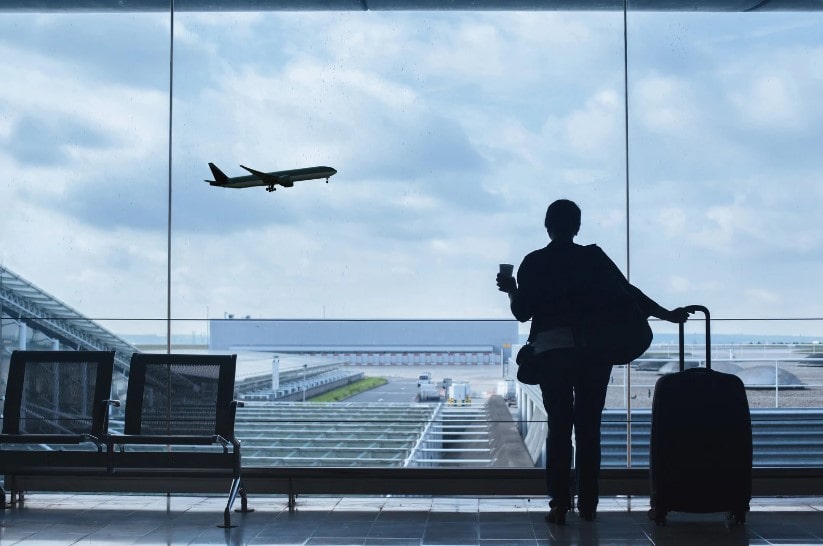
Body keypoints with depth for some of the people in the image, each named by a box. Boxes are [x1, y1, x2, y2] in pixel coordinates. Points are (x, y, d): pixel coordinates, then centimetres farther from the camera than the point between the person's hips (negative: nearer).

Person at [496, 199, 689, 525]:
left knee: (558, 426, 4)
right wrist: (667, 315, 9)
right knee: (589, 427, 7)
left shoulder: (533, 263, 3)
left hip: (551, 351, 0)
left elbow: (522, 312, 3)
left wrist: (511, 291, 23)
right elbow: (628, 293, 1)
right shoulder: (594, 258, 3)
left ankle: (560, 505, -1)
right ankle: (587, 504, 8)